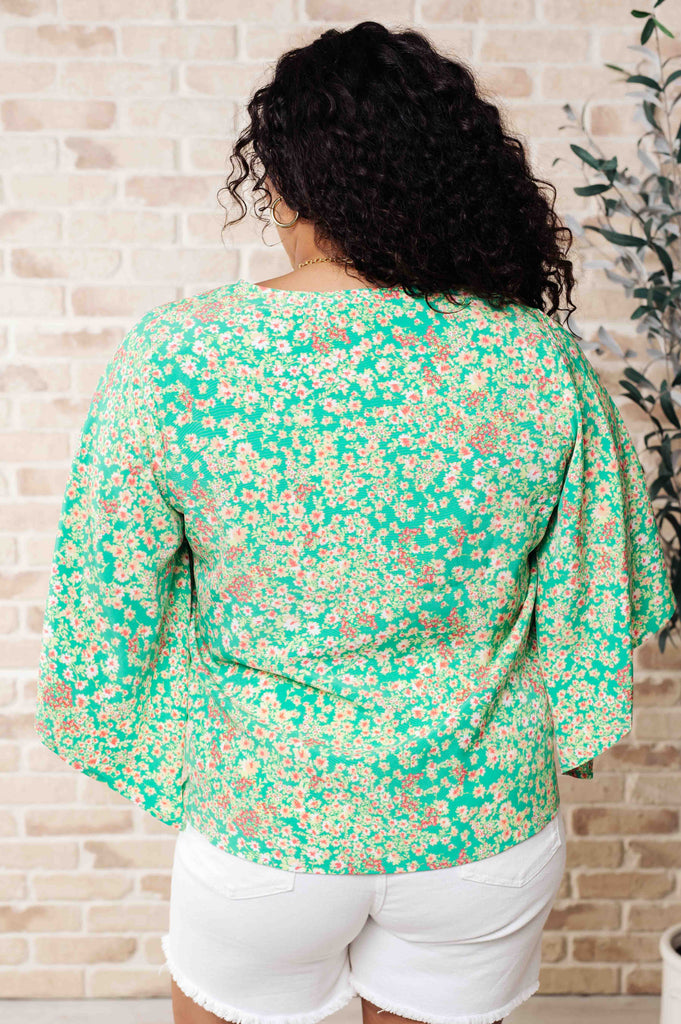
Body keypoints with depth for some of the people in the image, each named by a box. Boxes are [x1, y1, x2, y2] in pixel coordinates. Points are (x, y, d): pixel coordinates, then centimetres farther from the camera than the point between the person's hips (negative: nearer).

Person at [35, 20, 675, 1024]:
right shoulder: (540, 361, -14)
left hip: (265, 823, -1)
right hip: (485, 821, 2)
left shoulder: (173, 353, -17)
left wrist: (150, 755, 8)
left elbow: (101, 599, -9)